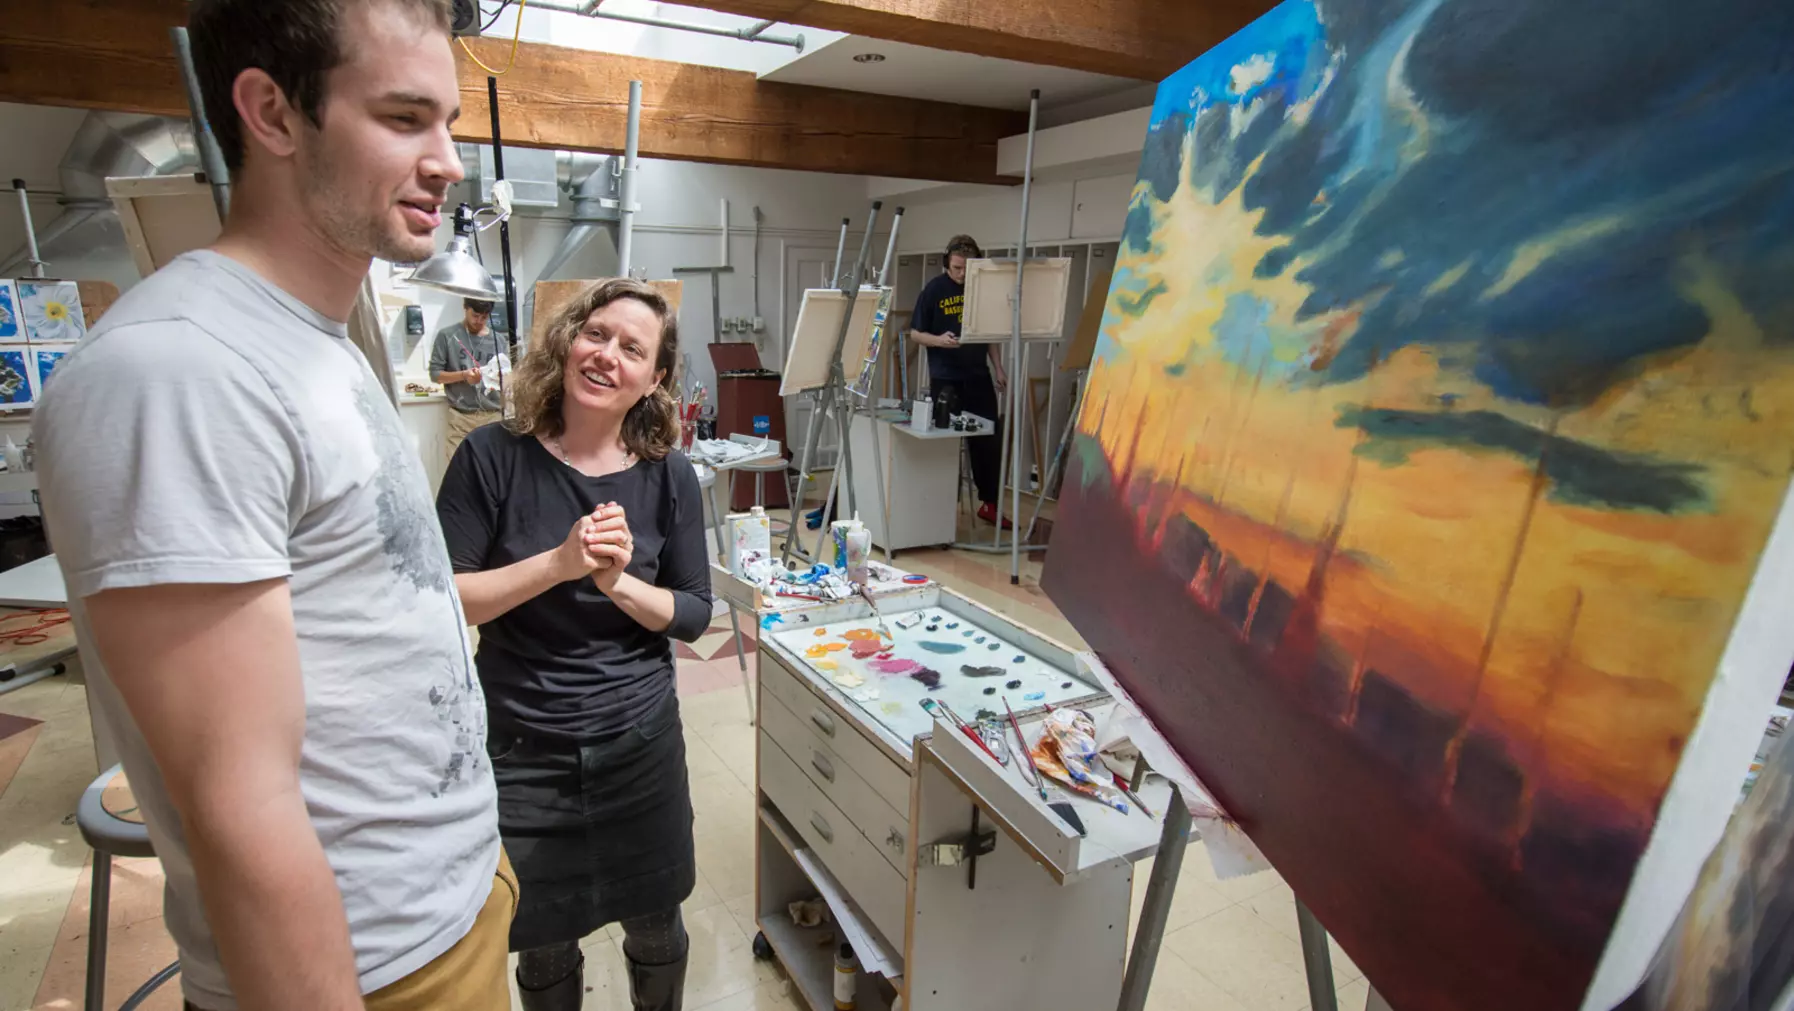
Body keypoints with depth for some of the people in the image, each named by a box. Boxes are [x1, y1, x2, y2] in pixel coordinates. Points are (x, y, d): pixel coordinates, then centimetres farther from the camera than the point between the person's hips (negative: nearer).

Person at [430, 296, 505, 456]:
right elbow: (435, 374, 3)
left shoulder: (496, 339, 10)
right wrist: (463, 375, -13)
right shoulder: (447, 335, 3)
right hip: (461, 417, -1)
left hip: (493, 415, 2)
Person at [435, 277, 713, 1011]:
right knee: (544, 949, 18)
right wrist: (559, 563, -25)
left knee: (655, 928, 20)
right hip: (521, 750, -1)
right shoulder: (494, 458, -11)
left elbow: (695, 615, -3)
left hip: (641, 743, 2)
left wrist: (619, 583, -20)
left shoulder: (668, 476, -6)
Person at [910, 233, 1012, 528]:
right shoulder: (933, 290, -3)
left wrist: (998, 369, 8)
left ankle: (989, 504, 16)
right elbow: (915, 333, -2)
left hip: (979, 376, 4)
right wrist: (939, 340, -21)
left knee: (990, 441, 4)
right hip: (945, 377, -3)